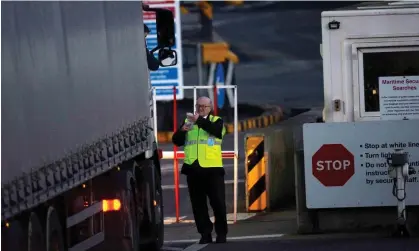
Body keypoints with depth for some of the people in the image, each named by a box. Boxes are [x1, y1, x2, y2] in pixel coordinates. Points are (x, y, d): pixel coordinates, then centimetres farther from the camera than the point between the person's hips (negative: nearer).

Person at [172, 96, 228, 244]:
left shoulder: (216, 121, 7)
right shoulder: (188, 121, 15)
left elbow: (216, 130, -17)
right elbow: (177, 141, 10)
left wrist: (199, 120, -27)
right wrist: (182, 130, -10)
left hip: (212, 168, -3)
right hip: (193, 168, 3)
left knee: (218, 202, -3)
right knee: (198, 204, 4)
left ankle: (221, 233, 5)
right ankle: (205, 234, 8)